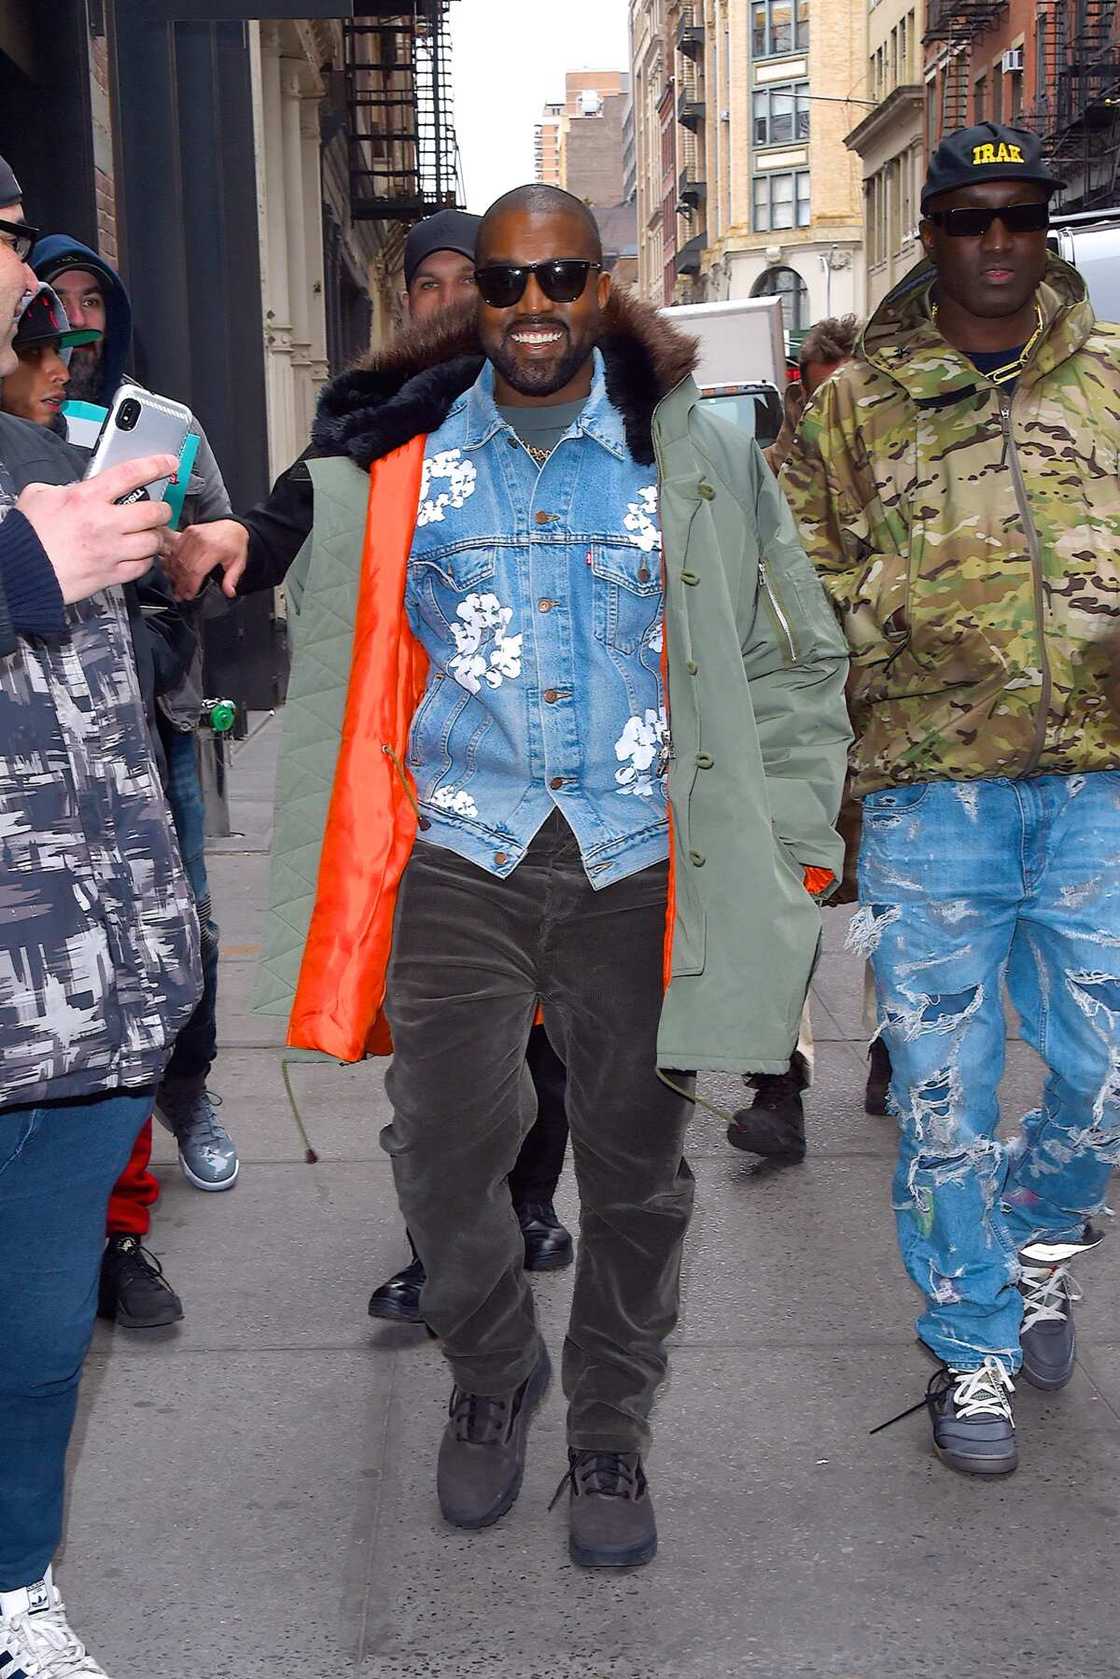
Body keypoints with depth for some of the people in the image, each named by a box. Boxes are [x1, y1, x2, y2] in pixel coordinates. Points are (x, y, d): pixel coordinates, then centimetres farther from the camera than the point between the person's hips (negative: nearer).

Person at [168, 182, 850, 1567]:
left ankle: (609, 1429, 30)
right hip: (459, 860, 0)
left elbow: (794, 664, 11)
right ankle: (490, 1377, 30)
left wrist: (784, 848, 7)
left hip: (637, 865, 0)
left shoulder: (698, 461, 4)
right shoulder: (396, 462, 4)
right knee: (444, 1153, -1)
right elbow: (337, 664, 17)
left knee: (634, 1168, 8)